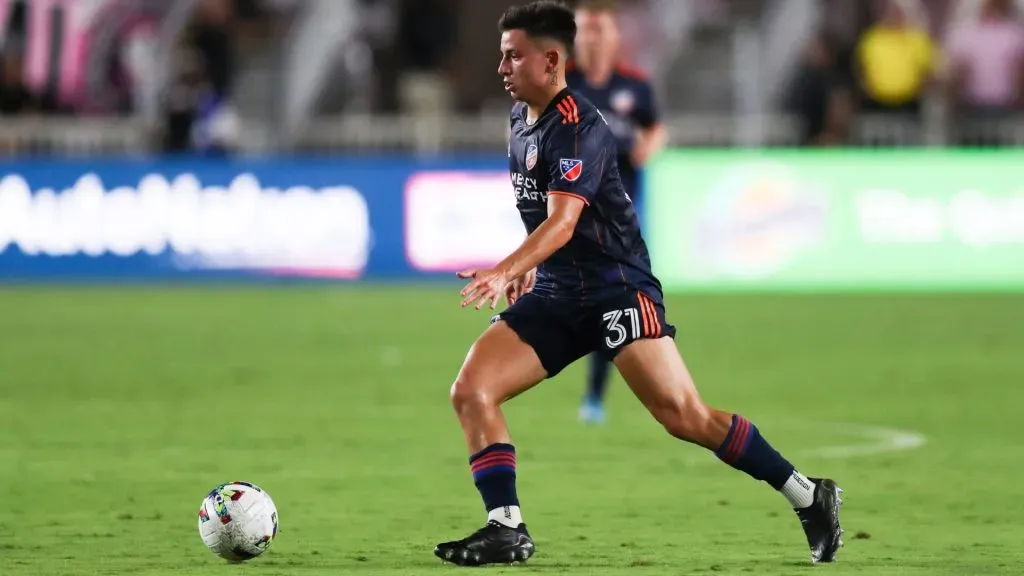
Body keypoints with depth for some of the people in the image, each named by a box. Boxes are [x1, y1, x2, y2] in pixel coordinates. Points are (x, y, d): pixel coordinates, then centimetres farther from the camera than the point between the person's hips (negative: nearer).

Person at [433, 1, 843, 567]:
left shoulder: (576, 127, -17)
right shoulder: (521, 118, 10)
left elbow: (562, 222, -30)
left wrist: (504, 272, -43)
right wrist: (527, 269, 25)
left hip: (615, 287, -8)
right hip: (554, 293, 8)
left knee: (683, 414, -17)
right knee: (471, 390, -9)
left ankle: (809, 497, -5)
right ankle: (507, 529, -8)